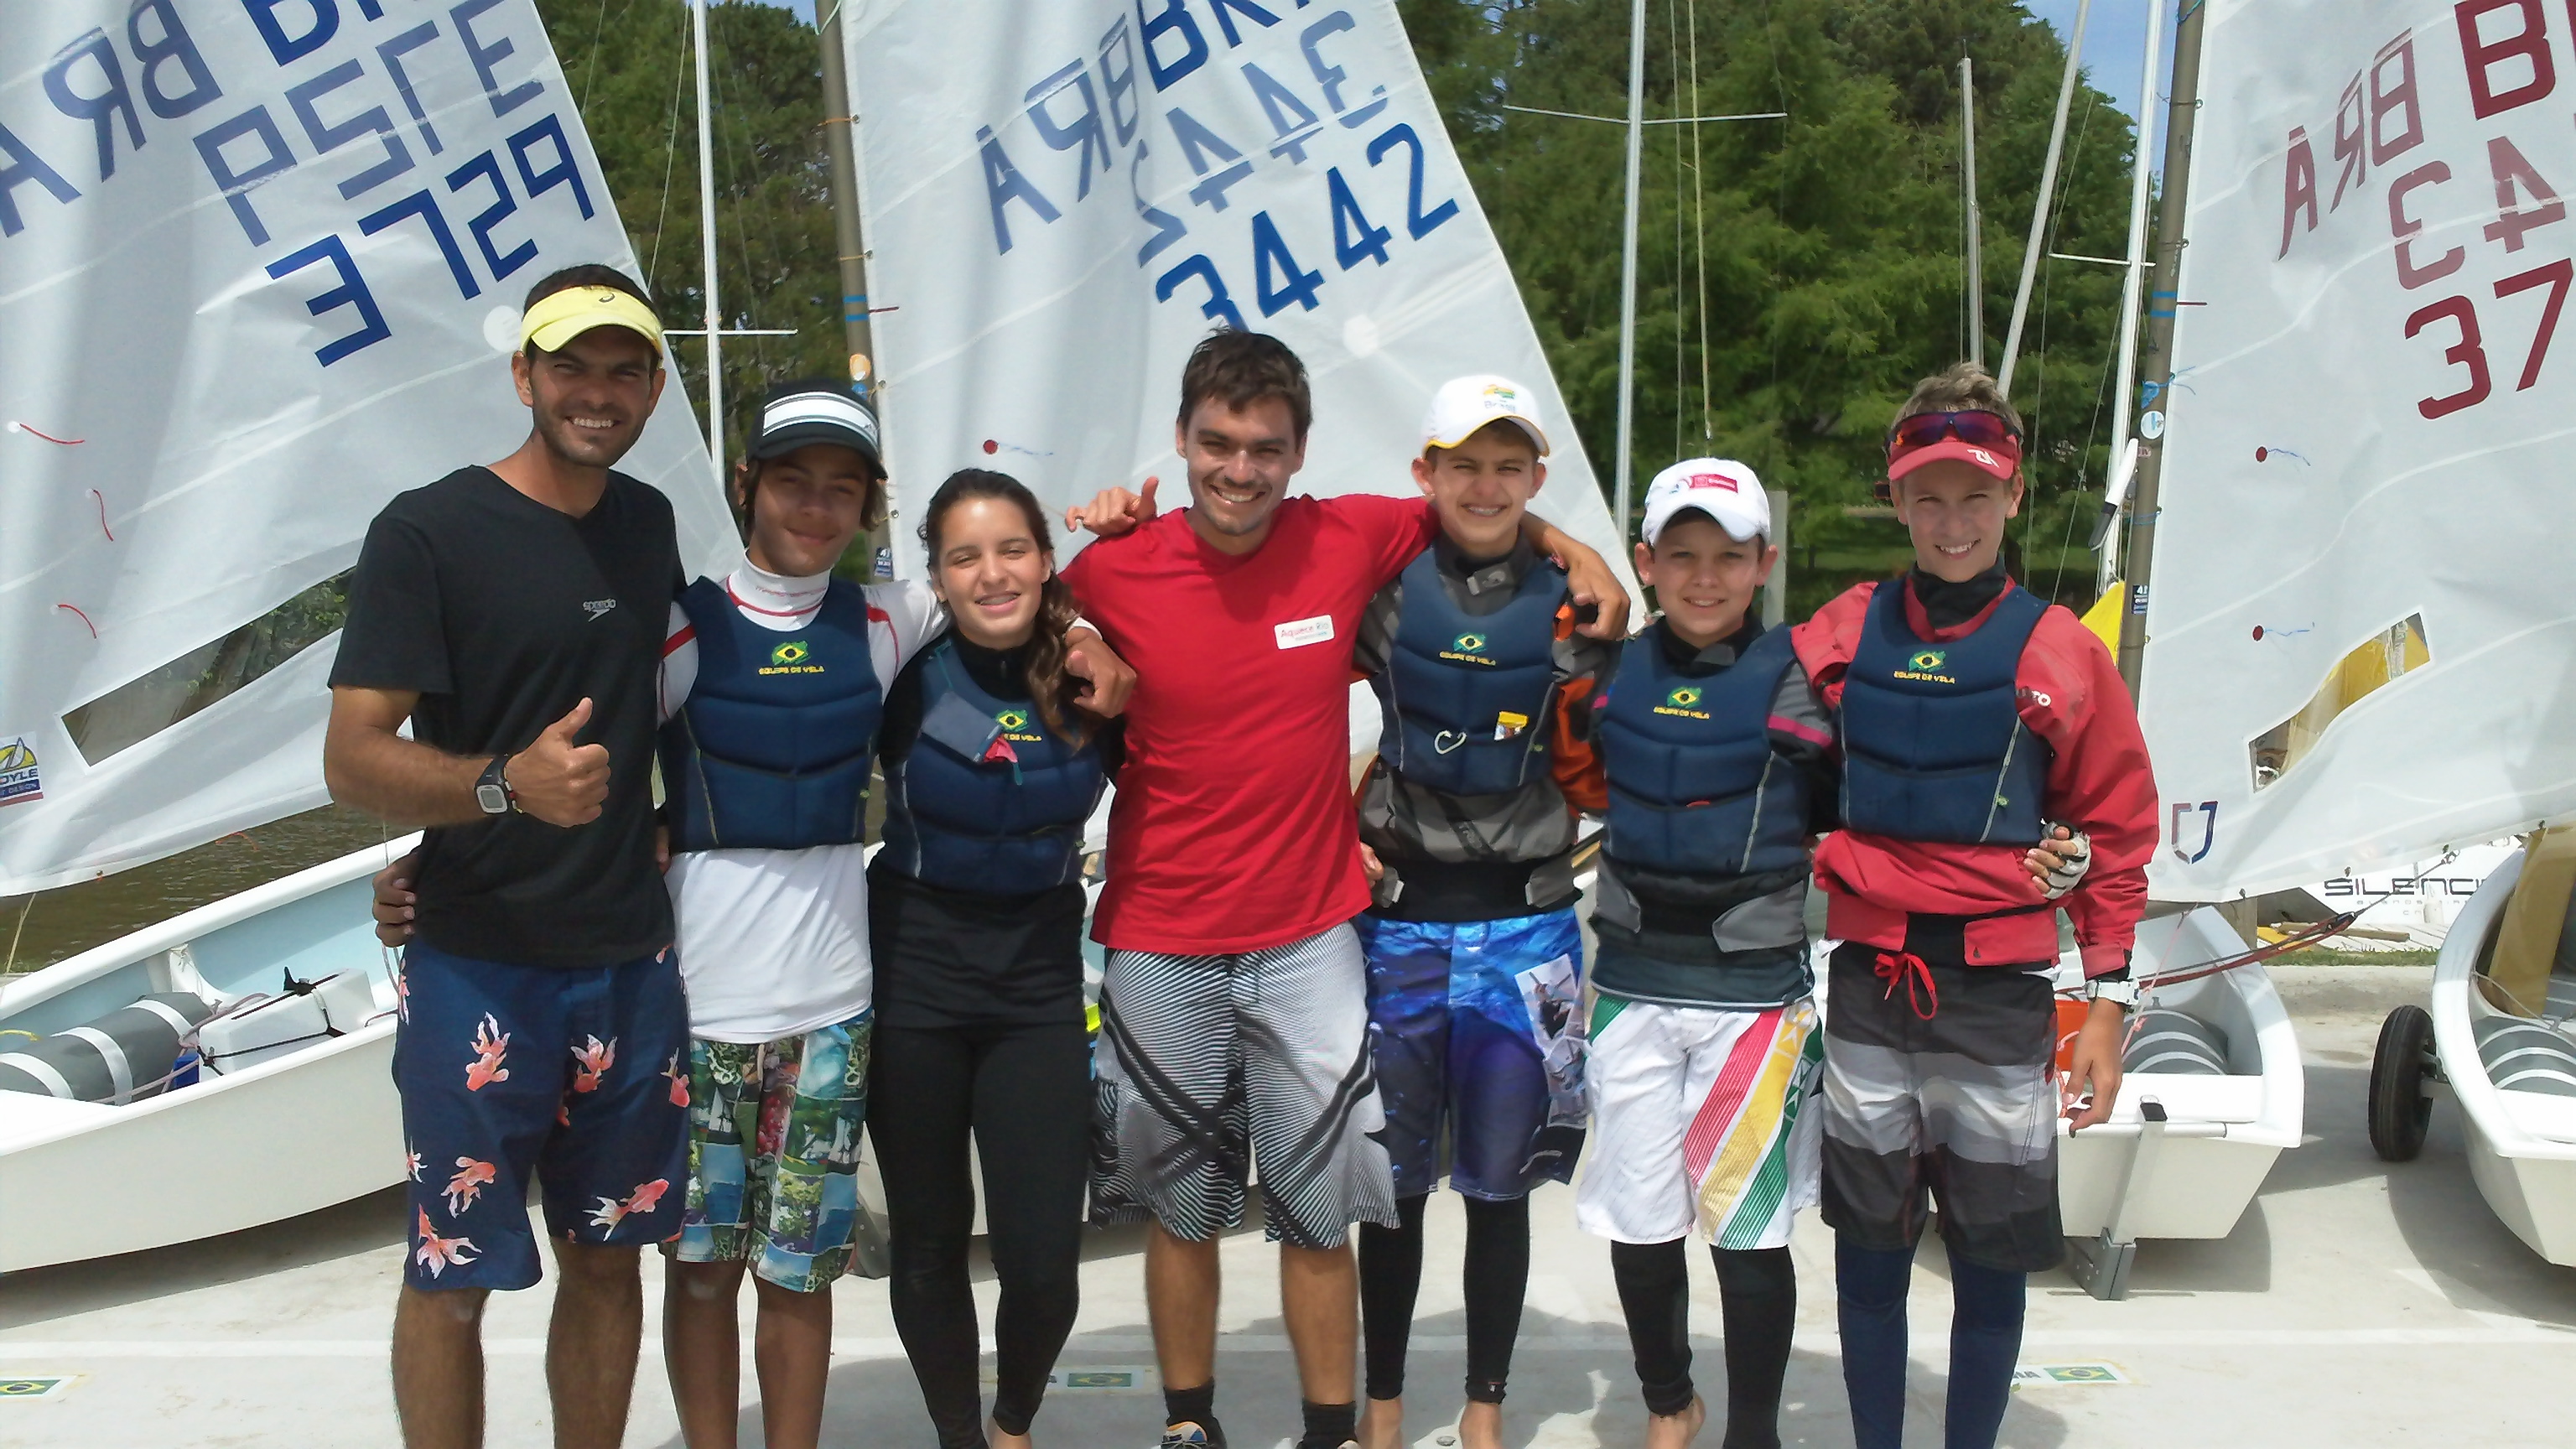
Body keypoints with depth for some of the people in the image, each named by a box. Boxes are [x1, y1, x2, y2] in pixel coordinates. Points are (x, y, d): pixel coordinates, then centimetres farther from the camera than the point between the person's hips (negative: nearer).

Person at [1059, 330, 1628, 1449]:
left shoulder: (1351, 540, -6)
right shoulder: (1110, 572, -8)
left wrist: (1576, 553, 0)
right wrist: (1086, 548, -5)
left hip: (1309, 939, 0)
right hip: (1160, 945, 0)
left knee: (1317, 1209, 6)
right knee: (1180, 1208, 14)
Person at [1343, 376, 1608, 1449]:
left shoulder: (1569, 604, 3)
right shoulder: (1380, 588, -1)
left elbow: (1598, 761, 9)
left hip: (1524, 926, 1)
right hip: (1397, 916, 0)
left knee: (1499, 1181, 8)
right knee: (1392, 1181, 8)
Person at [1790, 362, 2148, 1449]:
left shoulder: (2059, 653, -1)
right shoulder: (1841, 636, 3)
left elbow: (2114, 837, 2)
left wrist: (2108, 1001, 0)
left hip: (2000, 993, -1)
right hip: (1868, 987, 1)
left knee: (1993, 1256, 8)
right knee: (1868, 1246, 12)